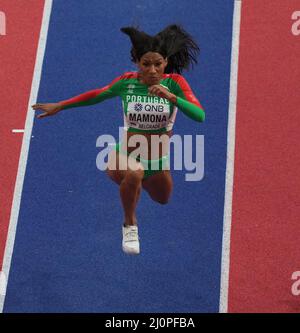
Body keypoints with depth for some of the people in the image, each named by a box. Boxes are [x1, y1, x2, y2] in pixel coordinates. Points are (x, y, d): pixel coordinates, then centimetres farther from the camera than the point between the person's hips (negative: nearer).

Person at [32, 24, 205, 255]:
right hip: (126, 155, -3)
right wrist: (60, 106, 10)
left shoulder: (174, 82, -18)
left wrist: (171, 97, -45)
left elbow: (200, 116, -30)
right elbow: (97, 95, 4)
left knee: (163, 199, 28)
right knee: (134, 174, -39)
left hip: (159, 162, 3)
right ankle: (130, 226, -11)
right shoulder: (127, 82, -15)